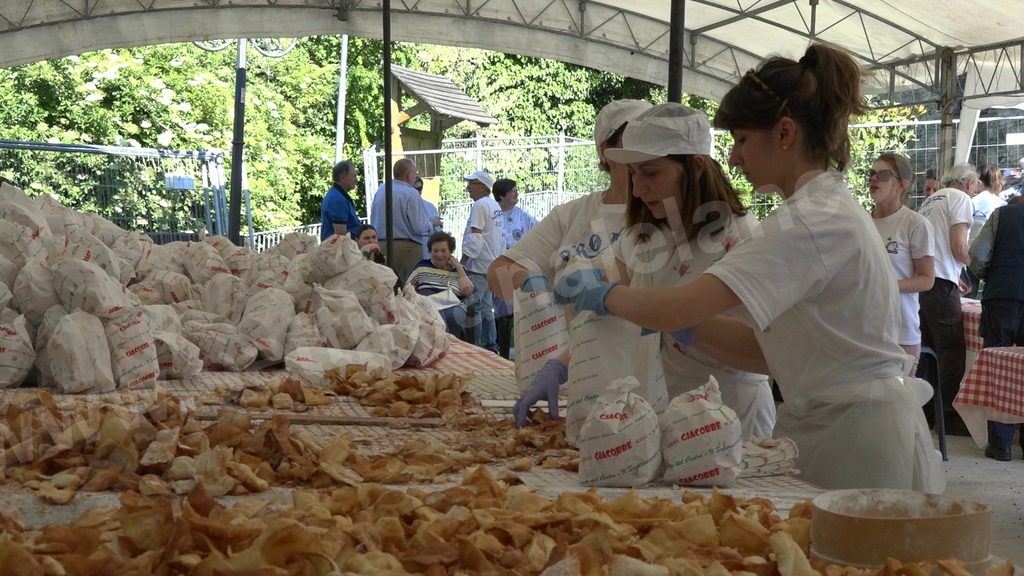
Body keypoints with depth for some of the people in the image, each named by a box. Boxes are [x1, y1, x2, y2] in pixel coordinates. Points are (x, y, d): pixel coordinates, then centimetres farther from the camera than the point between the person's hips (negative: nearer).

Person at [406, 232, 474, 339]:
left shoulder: (458, 270, 22)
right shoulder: (422, 266, 22)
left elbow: (468, 291, 5)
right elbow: (408, 287, 19)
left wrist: (458, 267, 11)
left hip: (453, 305, 1)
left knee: (453, 317, -37)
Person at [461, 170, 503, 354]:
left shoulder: (480, 205, -14)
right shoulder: (495, 206, 15)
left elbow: (474, 237, -19)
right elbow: (500, 238, 19)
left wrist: (462, 262, -15)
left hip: (478, 266, -10)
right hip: (492, 265, 10)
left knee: (473, 309, -6)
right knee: (486, 308, 14)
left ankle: (477, 347, -5)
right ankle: (491, 346, 17)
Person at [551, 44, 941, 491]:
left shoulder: (811, 220, -19)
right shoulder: (827, 208, 13)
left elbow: (678, 308, -27)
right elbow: (776, 351, 9)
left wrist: (603, 294, -9)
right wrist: (683, 328, 1)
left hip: (859, 438, -9)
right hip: (825, 425, 9)